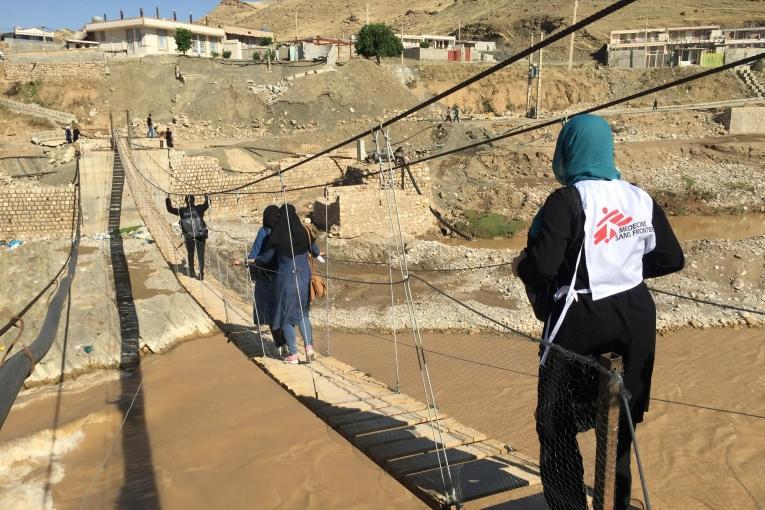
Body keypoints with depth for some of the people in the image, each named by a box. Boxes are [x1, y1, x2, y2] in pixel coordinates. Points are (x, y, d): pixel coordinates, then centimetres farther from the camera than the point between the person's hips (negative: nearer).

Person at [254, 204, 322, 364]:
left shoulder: (277, 236, -9)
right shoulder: (304, 232, -4)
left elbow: (265, 258, -2)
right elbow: (315, 251, 11)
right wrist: (318, 254, 35)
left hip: (286, 279, -3)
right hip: (303, 278, 3)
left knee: (286, 317, 9)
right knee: (302, 313, 19)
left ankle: (293, 355, 7)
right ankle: (309, 348, 7)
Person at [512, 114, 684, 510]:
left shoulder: (567, 201, -17)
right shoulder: (641, 199, 2)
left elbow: (542, 265, -25)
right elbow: (671, 260, 7)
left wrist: (521, 265, -3)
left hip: (580, 322, -6)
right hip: (635, 317, 7)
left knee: (556, 425, 10)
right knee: (619, 419, 22)